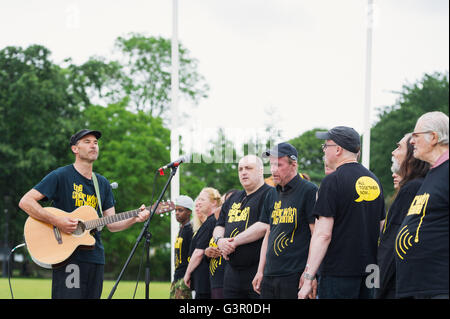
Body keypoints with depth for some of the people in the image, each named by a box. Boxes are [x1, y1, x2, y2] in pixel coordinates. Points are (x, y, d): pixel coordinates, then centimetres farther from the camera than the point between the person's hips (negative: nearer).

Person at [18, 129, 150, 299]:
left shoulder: (103, 184, 16)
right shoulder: (61, 176, -3)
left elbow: (112, 224, 15)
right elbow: (25, 202, -10)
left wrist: (134, 219, -5)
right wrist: (57, 221, -19)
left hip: (95, 257, 6)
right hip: (67, 257, -6)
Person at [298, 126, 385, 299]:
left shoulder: (333, 181, -11)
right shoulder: (373, 180, 13)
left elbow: (323, 234, -16)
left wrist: (308, 277, -15)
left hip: (338, 271, -7)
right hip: (369, 270, 8)